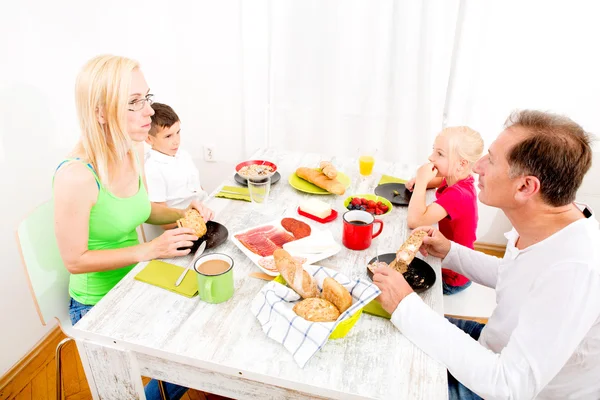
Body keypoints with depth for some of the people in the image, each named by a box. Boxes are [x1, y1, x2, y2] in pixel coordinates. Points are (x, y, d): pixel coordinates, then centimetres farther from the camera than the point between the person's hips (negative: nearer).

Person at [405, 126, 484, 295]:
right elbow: (441, 180, 18)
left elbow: (415, 221, -44)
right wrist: (421, 181, -5)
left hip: (450, 277, -8)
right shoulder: (458, 180, -7)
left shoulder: (457, 195, -34)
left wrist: (421, 181, -34)